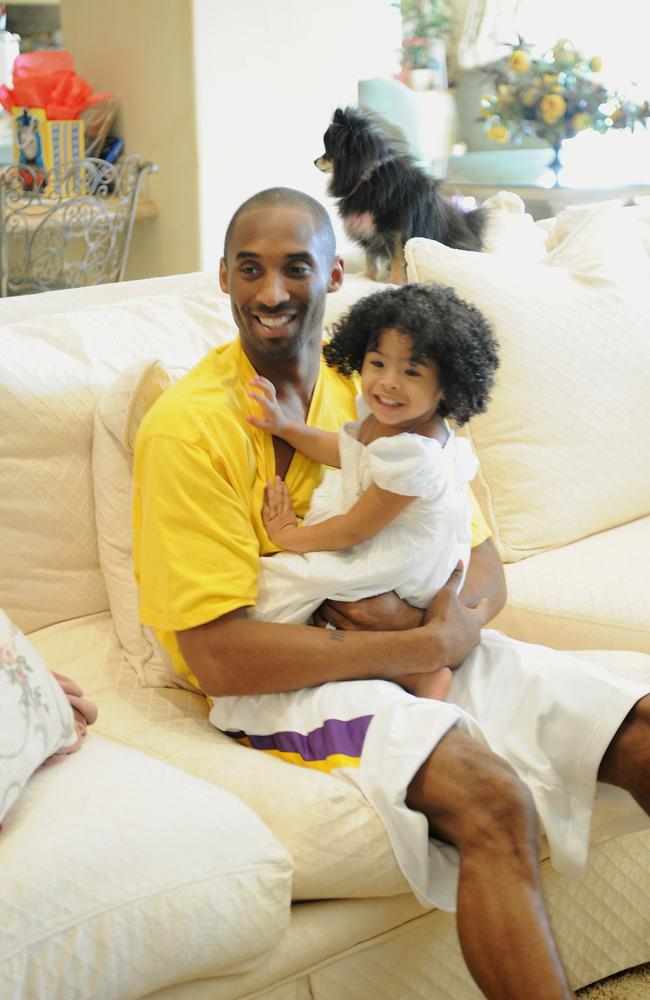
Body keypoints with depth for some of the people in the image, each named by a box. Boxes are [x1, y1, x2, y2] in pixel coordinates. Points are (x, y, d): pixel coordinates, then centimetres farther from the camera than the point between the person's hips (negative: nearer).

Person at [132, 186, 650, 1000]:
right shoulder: (188, 428, -12)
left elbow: (482, 563, 10)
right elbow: (219, 657, -18)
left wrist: (456, 619, -16)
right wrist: (427, 647, -19)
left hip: (425, 648, 6)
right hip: (286, 680, -6)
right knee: (490, 795, -31)